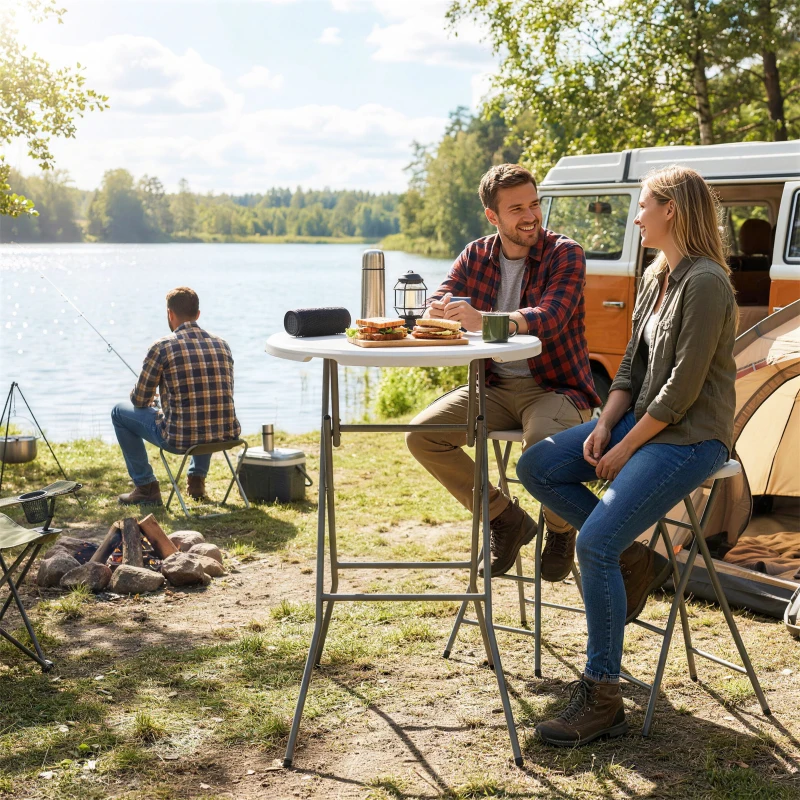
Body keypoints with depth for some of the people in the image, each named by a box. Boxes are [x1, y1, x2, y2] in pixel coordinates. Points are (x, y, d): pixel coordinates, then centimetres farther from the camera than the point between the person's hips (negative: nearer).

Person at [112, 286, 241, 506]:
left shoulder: (161, 347, -8)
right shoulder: (222, 345, 7)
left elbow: (140, 401, 0)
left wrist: (149, 399, 27)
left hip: (181, 439, -5)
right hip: (226, 435, 5)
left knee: (119, 412, 18)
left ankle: (146, 487, 20)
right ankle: (197, 479, 35)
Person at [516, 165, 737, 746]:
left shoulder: (705, 283, -18)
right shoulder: (655, 278, 12)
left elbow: (682, 388, -20)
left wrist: (625, 449, -15)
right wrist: (604, 427, -1)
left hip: (690, 438, -10)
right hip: (643, 420, 10)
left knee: (595, 543, -22)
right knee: (536, 469, -1)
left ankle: (602, 699, -10)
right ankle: (636, 559, 6)